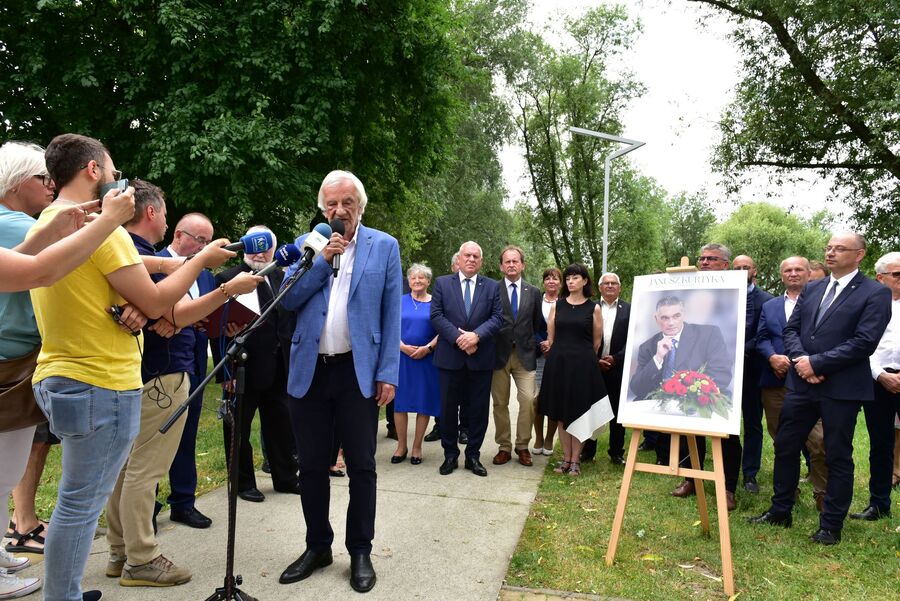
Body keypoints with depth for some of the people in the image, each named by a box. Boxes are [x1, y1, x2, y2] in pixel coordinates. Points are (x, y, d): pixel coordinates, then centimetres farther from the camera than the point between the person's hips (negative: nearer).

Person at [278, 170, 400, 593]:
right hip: (309, 370, 3)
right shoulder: (306, 245, 9)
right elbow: (287, 300, -1)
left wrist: (388, 373, -7)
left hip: (358, 372, -2)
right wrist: (323, 260, -10)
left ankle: (360, 552, 22)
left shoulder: (384, 246, 2)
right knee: (312, 465, 11)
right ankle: (318, 546, 28)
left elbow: (391, 314, -1)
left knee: (361, 466, 6)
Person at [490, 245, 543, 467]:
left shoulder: (533, 293, 10)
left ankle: (522, 446, 10)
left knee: (528, 400, -8)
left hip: (524, 355, 1)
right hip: (499, 354, -1)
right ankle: (504, 447, 20)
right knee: (500, 403, 6)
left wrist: (535, 345, 6)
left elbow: (538, 324, 14)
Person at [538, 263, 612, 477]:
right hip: (558, 363, 2)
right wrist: (560, 356, 9)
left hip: (583, 365, -2)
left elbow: (597, 341, 6)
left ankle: (575, 460, 12)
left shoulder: (593, 308, 0)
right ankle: (566, 458, 17)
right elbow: (550, 337, 9)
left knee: (578, 412, 3)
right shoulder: (558, 305, 6)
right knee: (561, 413, 7)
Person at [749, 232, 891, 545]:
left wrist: (816, 363, -16)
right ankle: (780, 511, 26)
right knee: (785, 447, 11)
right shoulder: (811, 288, 12)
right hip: (801, 382, 6)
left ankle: (831, 525, 20)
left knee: (838, 457, 6)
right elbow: (791, 328, 9)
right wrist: (800, 359, -10)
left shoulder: (875, 293, -5)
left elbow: (865, 342, -15)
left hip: (842, 387, -5)